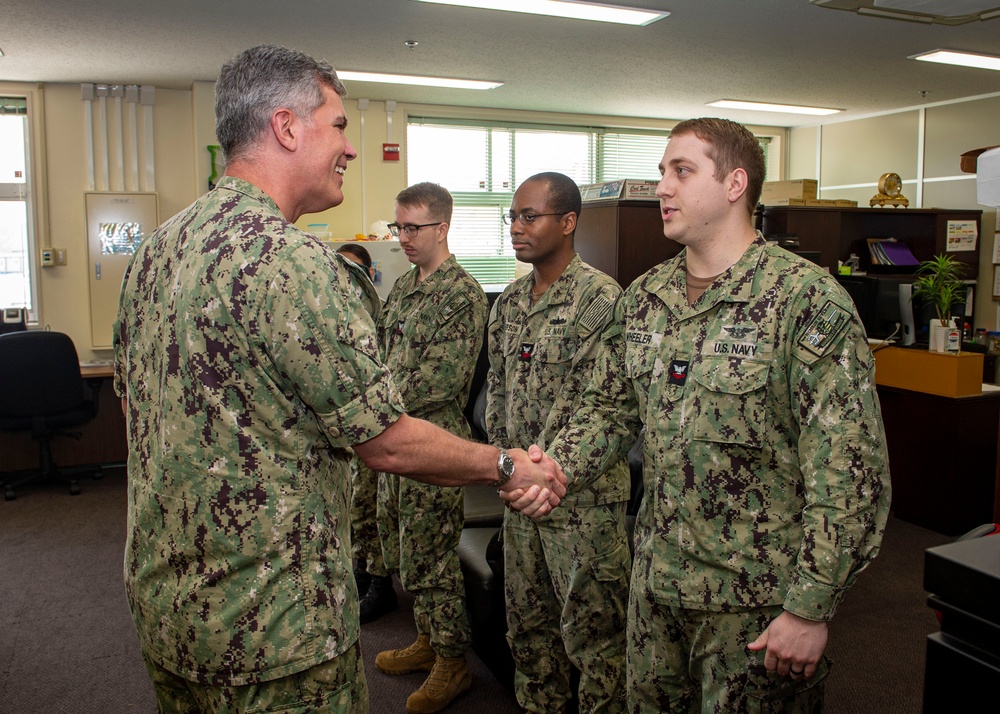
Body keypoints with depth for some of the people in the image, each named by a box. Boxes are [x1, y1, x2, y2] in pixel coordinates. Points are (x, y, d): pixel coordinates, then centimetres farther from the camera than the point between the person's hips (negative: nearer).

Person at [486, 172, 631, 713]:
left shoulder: (600, 298, -13)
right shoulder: (509, 301, 10)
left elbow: (582, 401, -17)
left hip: (581, 491, -7)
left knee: (591, 627, 5)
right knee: (527, 617, 19)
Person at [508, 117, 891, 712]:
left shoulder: (808, 300, -16)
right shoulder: (644, 298, 4)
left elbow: (850, 471, -17)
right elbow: (612, 408, 11)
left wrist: (811, 608, -17)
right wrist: (555, 464, -9)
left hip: (758, 596, -5)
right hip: (658, 578, 6)